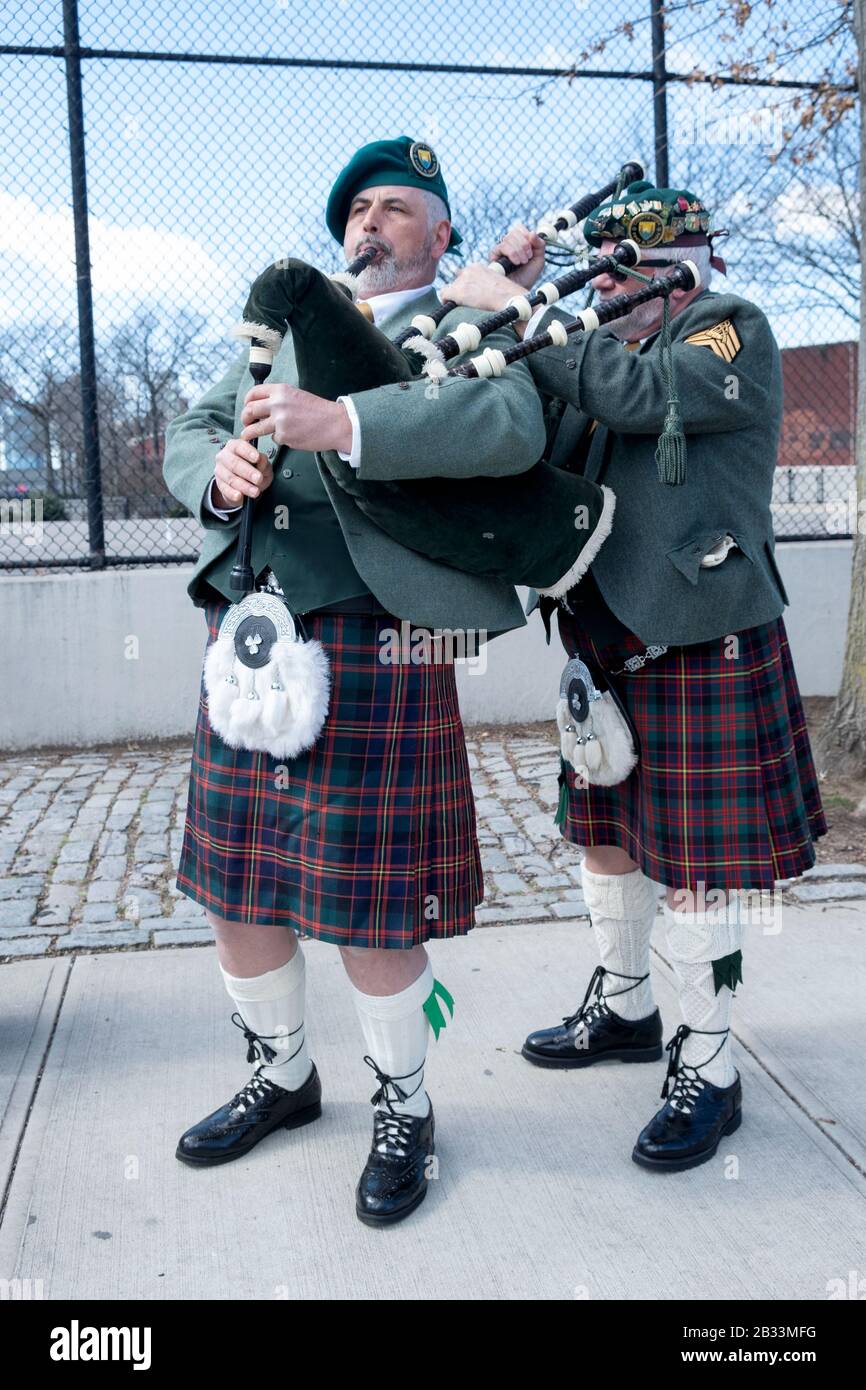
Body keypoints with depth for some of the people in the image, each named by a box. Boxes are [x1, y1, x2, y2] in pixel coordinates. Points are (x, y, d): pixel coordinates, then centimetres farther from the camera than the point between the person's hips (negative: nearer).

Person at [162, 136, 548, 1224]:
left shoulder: (465, 335, 5)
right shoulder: (286, 328, 23)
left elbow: (513, 428, -17)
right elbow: (191, 428, 19)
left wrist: (341, 423, -27)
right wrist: (219, 469, -6)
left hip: (371, 637, -6)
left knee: (369, 902, -1)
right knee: (237, 882, 13)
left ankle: (403, 1111, 24)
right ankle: (281, 1078, 36)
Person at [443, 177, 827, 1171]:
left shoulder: (735, 334, -4)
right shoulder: (606, 347, 17)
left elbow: (632, 393, -22)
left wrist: (511, 307, -15)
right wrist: (516, 298, -1)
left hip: (701, 649, -7)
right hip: (605, 645, 8)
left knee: (693, 863, -1)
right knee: (606, 835, 17)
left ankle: (708, 1068, 15)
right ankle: (623, 1007, 37)